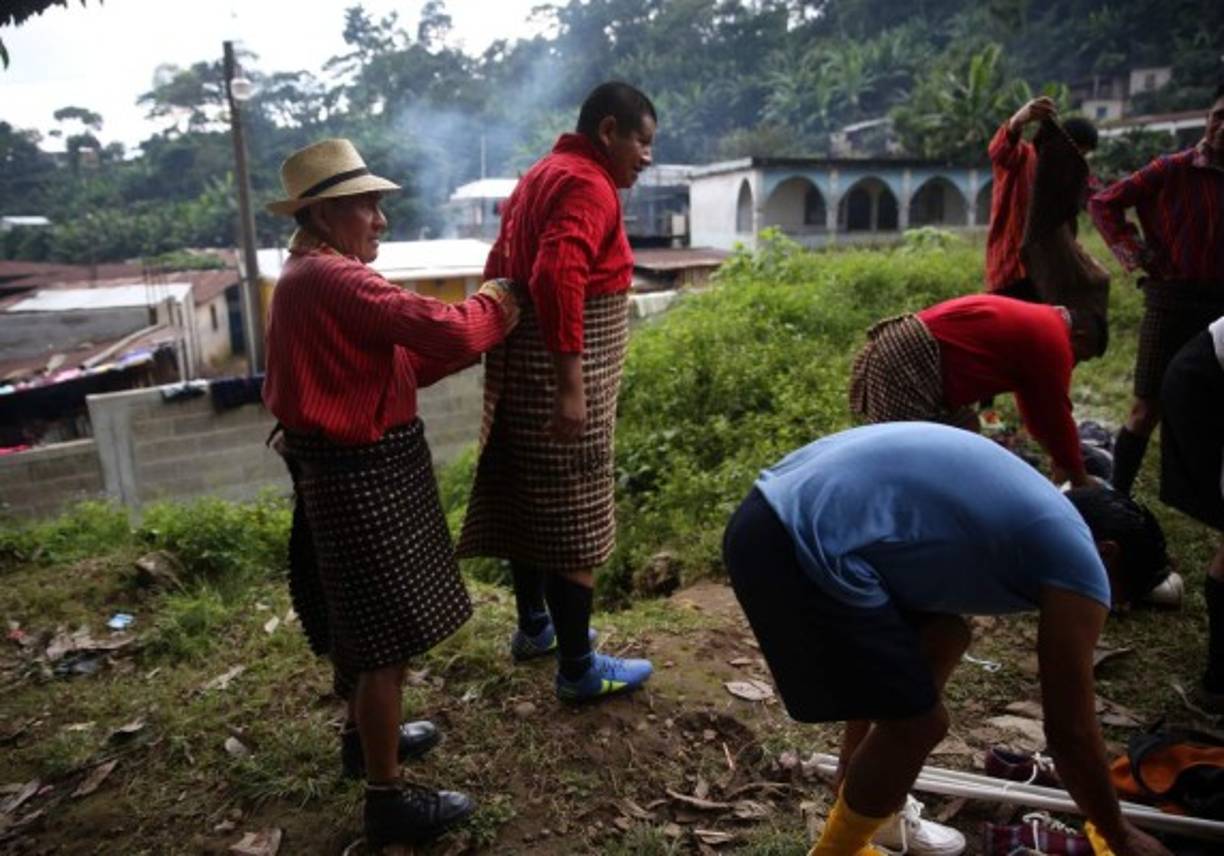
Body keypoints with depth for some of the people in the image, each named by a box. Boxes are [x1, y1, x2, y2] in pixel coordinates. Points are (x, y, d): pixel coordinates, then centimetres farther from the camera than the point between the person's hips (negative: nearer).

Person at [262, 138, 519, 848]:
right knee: (385, 638, 0)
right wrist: (496, 307, -7)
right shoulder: (334, 279, -21)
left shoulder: (309, 276, 13)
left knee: (359, 624, 24)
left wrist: (469, 337, 4)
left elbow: (396, 361, 12)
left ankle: (366, 736, 44)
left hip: (343, 468, 11)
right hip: (363, 475, -11)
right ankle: (387, 800, 15)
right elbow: (446, 331, -27)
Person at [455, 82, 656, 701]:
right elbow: (557, 278, -30)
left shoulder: (544, 175, 18)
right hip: (558, 371, -10)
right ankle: (578, 669, 11)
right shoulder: (588, 186, -14)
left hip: (521, 364, 10)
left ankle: (535, 626, 35)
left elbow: (501, 268, 21)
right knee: (573, 519, -1)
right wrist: (570, 385, -32)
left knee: (530, 503, 18)